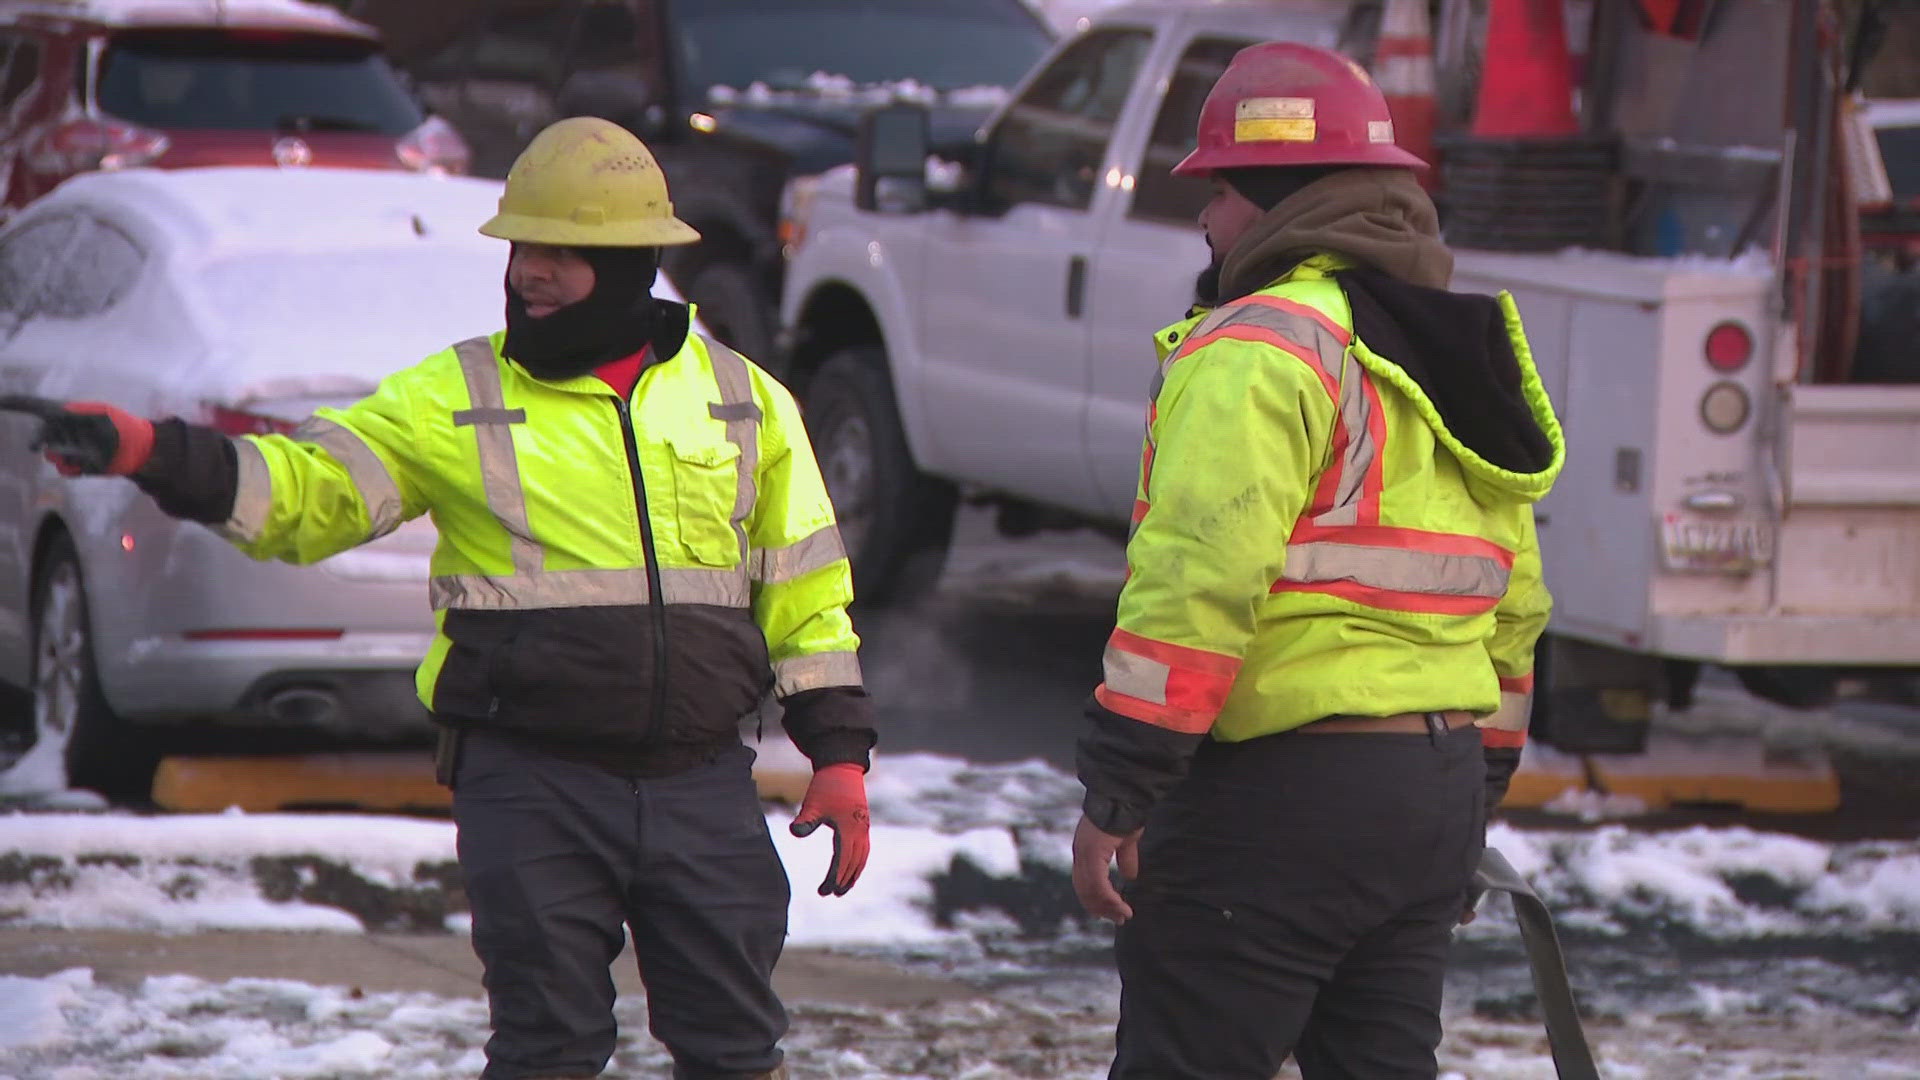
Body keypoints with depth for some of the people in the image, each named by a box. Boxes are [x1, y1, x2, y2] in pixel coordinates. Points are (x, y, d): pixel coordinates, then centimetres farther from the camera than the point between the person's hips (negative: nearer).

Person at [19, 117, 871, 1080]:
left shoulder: (744, 400, 8)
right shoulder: (454, 398, 2)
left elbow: (804, 590, 13)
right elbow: (307, 490, -5)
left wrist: (839, 750, 7)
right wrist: (155, 456, -20)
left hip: (703, 786, 2)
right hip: (532, 785, -2)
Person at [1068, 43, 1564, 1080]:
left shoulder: (1261, 349, -12)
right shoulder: (1449, 360, 17)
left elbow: (1196, 576, -21)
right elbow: (1514, 606, 22)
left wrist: (1117, 788, -20)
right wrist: (1478, 782, 28)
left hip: (1280, 798, -9)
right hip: (1436, 787, 9)